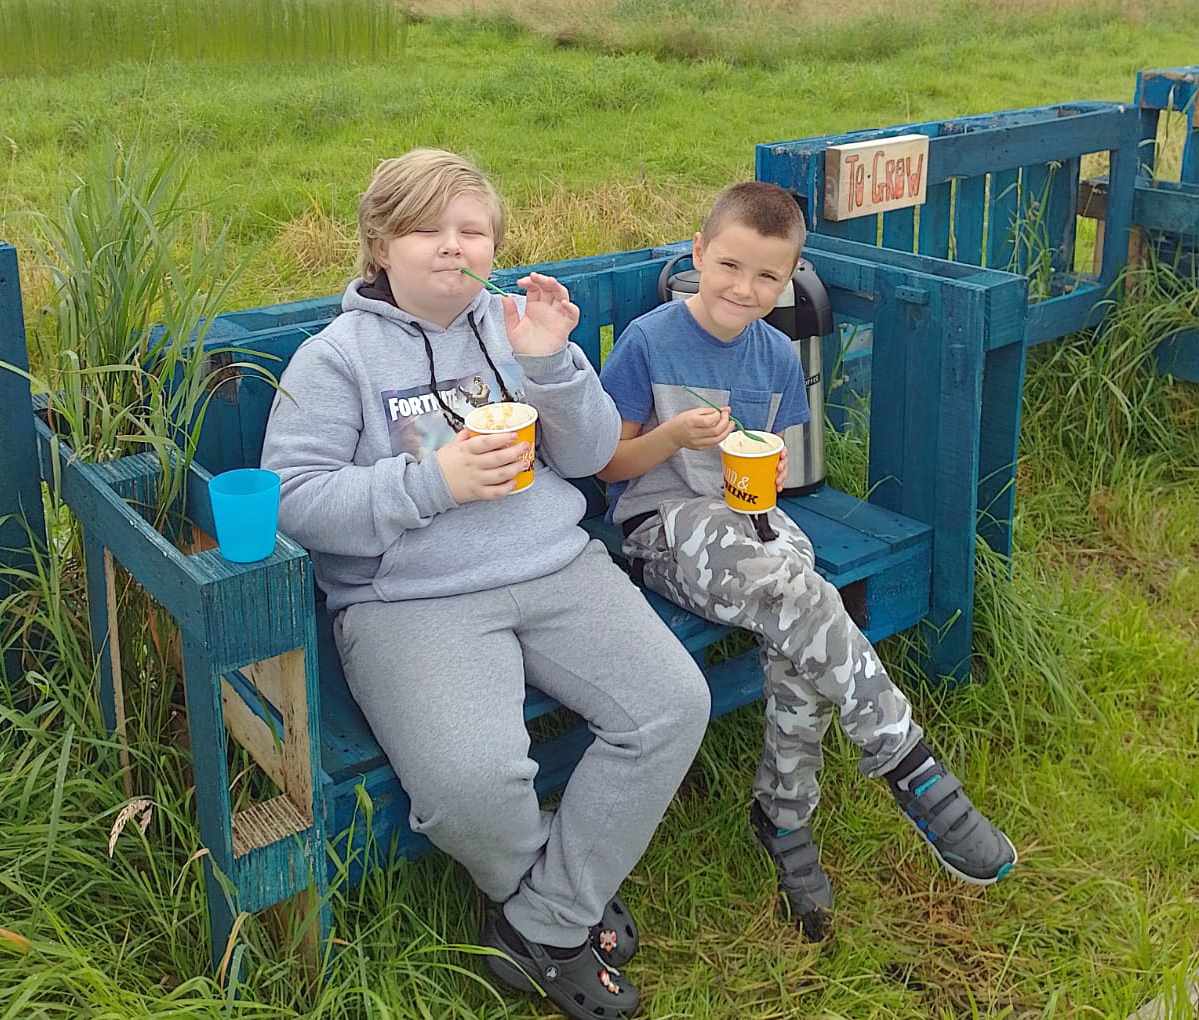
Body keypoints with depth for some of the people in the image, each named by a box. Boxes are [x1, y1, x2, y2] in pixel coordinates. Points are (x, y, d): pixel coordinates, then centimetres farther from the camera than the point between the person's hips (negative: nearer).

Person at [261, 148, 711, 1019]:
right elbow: (292, 498, -6)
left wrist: (550, 366, -7)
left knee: (674, 706, -16)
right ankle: (577, 904, 6)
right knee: (472, 781, -30)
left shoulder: (516, 323, 14)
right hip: (410, 600, -4)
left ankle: (541, 927, -3)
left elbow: (591, 457, 12)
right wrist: (433, 481, -16)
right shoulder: (338, 356, 2)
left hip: (558, 569, 5)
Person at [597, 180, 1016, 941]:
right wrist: (674, 436, -19)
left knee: (801, 638, -27)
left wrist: (770, 471, -4)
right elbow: (608, 462, -1)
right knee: (798, 595, -32)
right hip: (666, 523, -5)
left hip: (749, 514, 5)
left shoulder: (777, 356, 9)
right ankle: (914, 773, -22)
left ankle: (784, 814, -6)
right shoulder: (649, 342, -6)